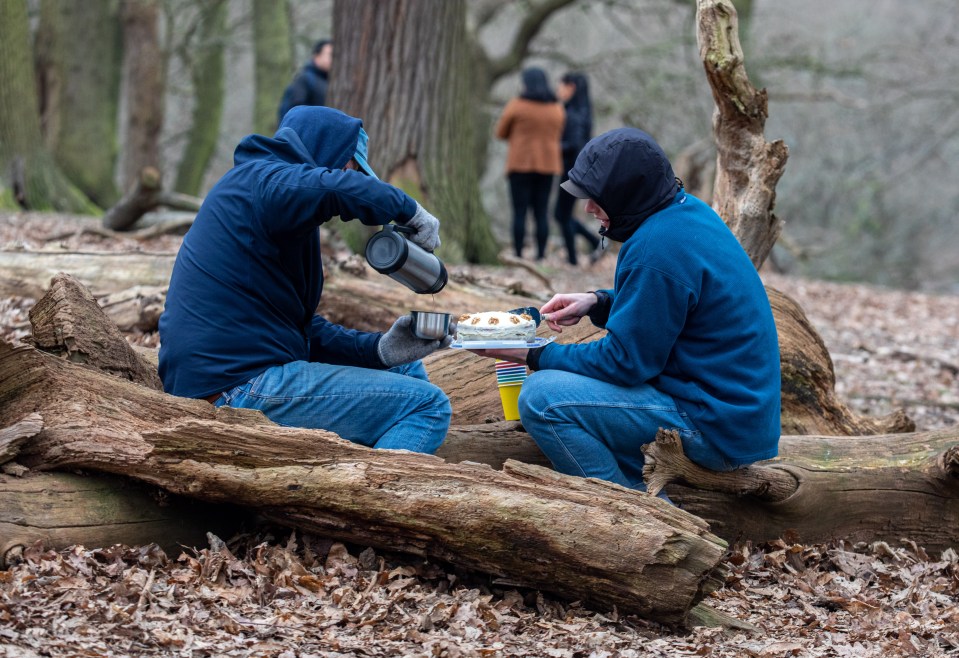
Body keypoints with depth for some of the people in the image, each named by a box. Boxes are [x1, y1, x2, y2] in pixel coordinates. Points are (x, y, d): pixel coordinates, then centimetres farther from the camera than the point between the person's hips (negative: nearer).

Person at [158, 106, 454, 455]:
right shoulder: (262, 180, -8)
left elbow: (306, 330, 19)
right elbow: (337, 189, -33)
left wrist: (379, 349, 4)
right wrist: (409, 210, -15)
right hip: (240, 389, -11)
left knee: (406, 371, 24)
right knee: (428, 406, -13)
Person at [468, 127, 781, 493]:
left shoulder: (656, 250, -22)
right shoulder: (690, 211, 8)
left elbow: (626, 360, -17)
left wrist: (531, 355, -8)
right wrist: (598, 303, 9)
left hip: (715, 430, -11)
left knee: (541, 398, -17)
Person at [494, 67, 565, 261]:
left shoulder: (516, 105, -8)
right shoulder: (557, 109, 6)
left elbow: (501, 132, 3)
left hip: (520, 164, -4)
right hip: (547, 164, 4)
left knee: (520, 211, -2)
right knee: (541, 212, 5)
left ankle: (518, 254, -5)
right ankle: (541, 254, 0)